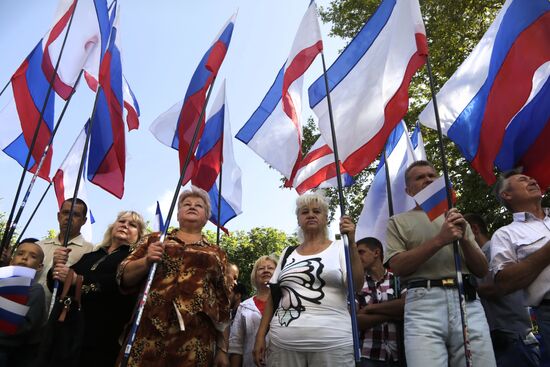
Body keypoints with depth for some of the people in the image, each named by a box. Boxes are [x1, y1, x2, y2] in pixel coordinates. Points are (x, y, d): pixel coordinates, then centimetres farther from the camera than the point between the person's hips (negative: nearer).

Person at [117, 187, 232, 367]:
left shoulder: (217, 253, 14)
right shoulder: (154, 240, 14)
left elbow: (222, 303, 11)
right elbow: (124, 278, 9)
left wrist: (222, 348, 8)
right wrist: (146, 260, -10)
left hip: (195, 339, 0)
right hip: (148, 331, 0)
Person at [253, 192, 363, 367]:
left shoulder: (339, 248, 3)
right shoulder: (288, 253, 11)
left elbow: (356, 286, -9)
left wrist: (351, 243, -18)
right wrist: (260, 335, 5)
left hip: (331, 342, -2)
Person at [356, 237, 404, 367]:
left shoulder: (398, 278, 3)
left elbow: (407, 305, -14)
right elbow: (357, 321, -5)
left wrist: (370, 308, -8)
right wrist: (393, 312, -9)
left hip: (399, 353, 0)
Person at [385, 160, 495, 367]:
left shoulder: (457, 219, 23)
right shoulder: (398, 221, 12)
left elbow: (482, 270, 17)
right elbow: (397, 266, -3)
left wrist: (464, 239, -2)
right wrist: (439, 241, -10)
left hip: (467, 301, 4)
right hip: (424, 302, -3)